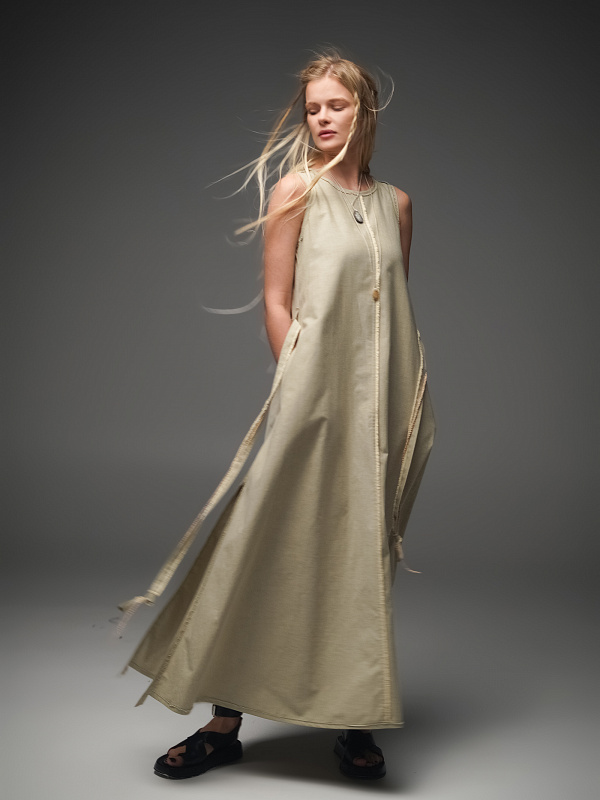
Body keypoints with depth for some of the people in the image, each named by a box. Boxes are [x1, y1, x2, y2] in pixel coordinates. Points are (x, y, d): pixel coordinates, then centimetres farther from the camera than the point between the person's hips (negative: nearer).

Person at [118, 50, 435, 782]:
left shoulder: (395, 203, 13)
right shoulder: (296, 187, 1)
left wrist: (407, 396, 12)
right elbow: (277, 301, -3)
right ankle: (225, 721, 9)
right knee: (268, 549, -2)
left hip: (379, 400, 4)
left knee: (362, 554, 8)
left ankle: (356, 718, 20)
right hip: (311, 395, -4)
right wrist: (301, 390, -9)